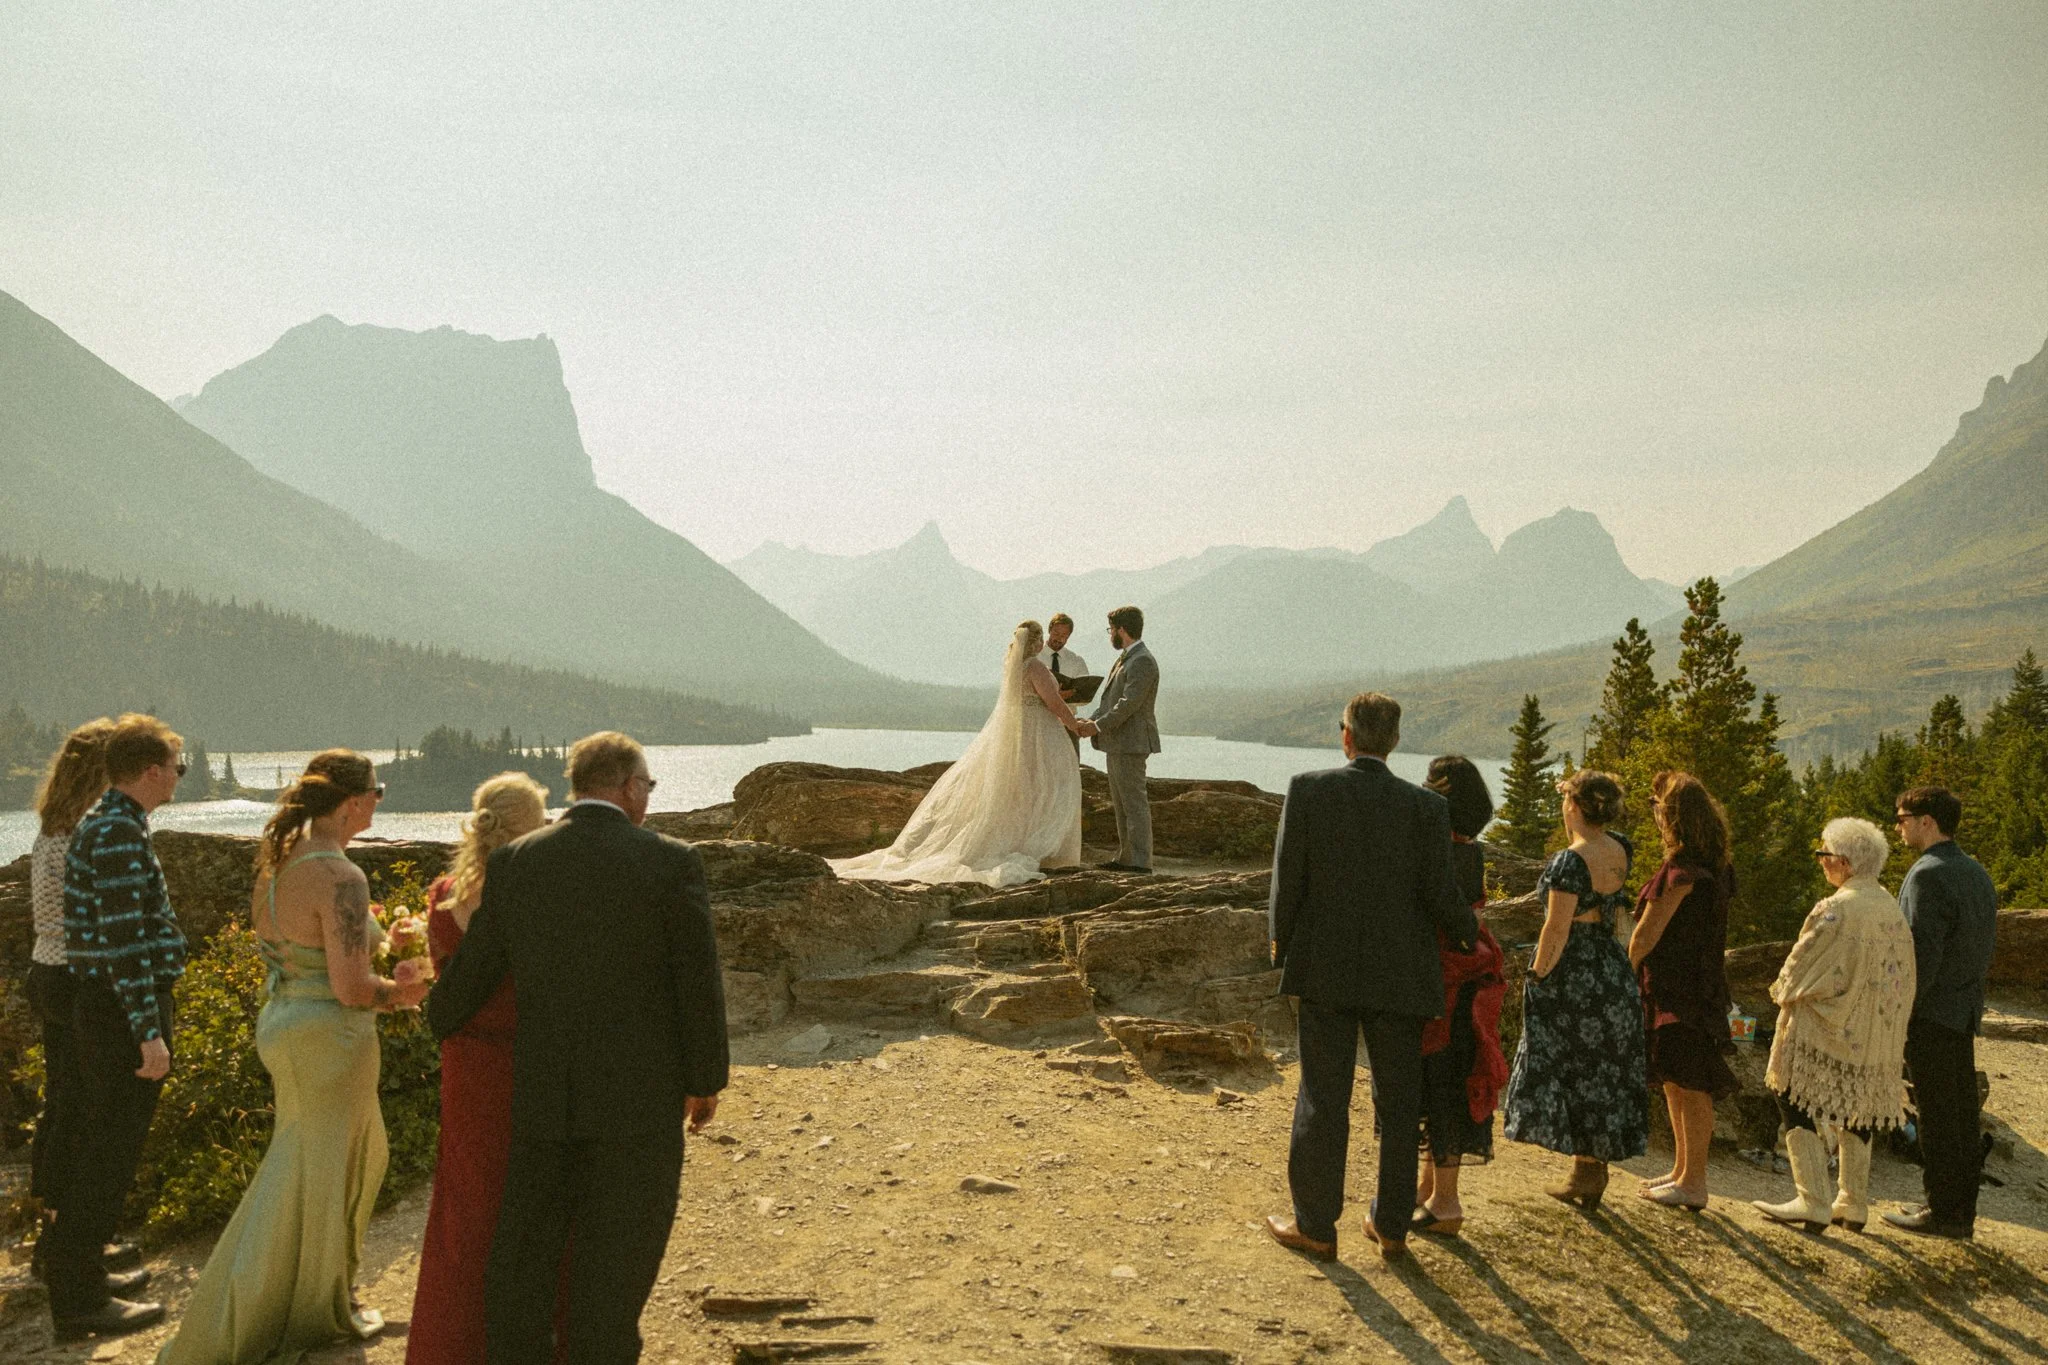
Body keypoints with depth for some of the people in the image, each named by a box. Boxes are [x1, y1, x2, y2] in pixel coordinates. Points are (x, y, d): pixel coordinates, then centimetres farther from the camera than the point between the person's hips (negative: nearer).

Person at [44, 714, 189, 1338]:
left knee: (99, 1145, 20)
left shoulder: (102, 825, 14)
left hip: (101, 1009, 10)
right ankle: (81, 1297, 7)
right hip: (123, 1009, -10)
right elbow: (123, 941, -23)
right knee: (110, 1151, -2)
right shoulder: (119, 832, -18)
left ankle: (73, 1266, 33)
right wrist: (149, 1032, -22)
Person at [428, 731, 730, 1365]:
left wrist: (440, 1024, 32)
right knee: (615, 1266, 9)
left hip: (541, 1098, 3)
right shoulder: (671, 861, -10)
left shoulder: (512, 863, 0)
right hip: (639, 1098, -3)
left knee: (521, 1257, 16)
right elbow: (699, 981, -8)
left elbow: (471, 972, 9)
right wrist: (706, 1080, 4)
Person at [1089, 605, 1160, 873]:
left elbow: (1129, 703, -22)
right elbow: (1109, 699, 20)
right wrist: (1091, 721, 6)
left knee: (1134, 803, -9)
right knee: (1121, 804, 13)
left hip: (1130, 742, -10)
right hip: (1116, 743, 10)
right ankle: (1126, 858, 20)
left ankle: (1141, 861, -7)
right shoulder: (1124, 659, 17)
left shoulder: (1142, 662, -15)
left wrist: (1099, 726, -16)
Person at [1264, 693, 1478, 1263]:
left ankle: (1314, 1224, 16)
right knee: (1399, 1103, 14)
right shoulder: (1426, 807, -6)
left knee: (1322, 1099, 8)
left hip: (1326, 969, -1)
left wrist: (1282, 945, 8)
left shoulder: (1308, 789, -9)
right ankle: (1392, 1225, 23)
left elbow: (1287, 878, -7)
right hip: (1400, 975, 1)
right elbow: (1439, 893, -5)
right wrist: (1470, 937, 15)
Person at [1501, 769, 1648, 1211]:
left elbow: (1557, 930, -21)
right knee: (1603, 1073, 13)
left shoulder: (1571, 861, -20)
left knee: (1569, 1071, 3)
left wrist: (1536, 976, -10)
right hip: (1613, 972, 8)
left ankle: (1586, 1174, 6)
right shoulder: (1621, 852, 1)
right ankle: (1591, 1174, 21)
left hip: (1572, 976, -7)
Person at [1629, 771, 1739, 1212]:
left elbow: (1645, 936, -15)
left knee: (1689, 1084, -3)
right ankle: (1683, 1171, 26)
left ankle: (1693, 1184, 4)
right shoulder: (1713, 866, 11)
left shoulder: (1682, 871, -19)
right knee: (1676, 1081, 17)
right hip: (1698, 986, 10)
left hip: (1680, 989, -10)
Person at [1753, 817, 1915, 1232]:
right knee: (1858, 1111, 16)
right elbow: (1902, 977, 11)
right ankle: (1854, 1205, 21)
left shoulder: (1836, 909, -20)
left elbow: (1801, 968, -14)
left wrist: (1784, 992, 5)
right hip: (1877, 1036, 8)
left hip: (1827, 1029, -8)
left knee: (1796, 1103, 1)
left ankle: (1812, 1201, -4)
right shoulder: (1894, 909, 4)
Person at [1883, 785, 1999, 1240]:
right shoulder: (1977, 873, 11)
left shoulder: (1928, 876, -18)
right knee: (1963, 1112, 14)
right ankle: (1962, 1211, 22)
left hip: (1931, 1014, -9)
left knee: (1937, 1115, -2)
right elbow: (1984, 946, 15)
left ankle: (1943, 1212, 5)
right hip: (1966, 1011, 9)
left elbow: (1923, 955, -22)